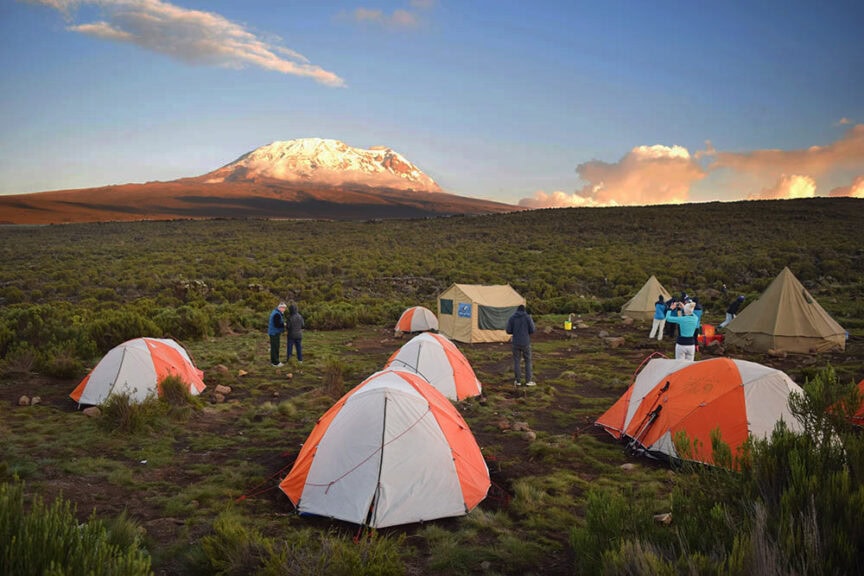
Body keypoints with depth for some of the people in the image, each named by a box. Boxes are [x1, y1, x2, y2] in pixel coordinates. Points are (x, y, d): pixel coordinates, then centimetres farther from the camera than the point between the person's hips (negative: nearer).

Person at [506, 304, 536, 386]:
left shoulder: (511, 318, 1)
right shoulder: (528, 317, -3)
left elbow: (508, 331, -2)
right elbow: (532, 330, -6)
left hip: (516, 343, 1)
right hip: (525, 343, -1)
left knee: (516, 362, 8)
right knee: (528, 361, 9)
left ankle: (518, 381, 10)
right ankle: (528, 380, 7)